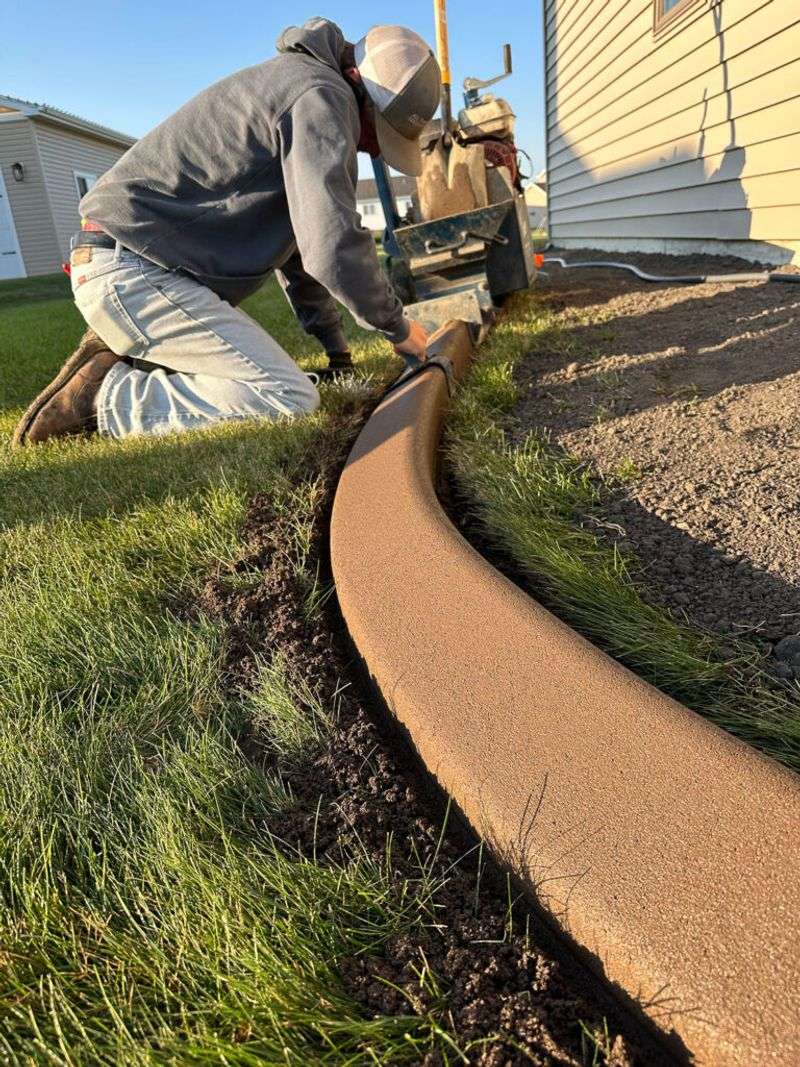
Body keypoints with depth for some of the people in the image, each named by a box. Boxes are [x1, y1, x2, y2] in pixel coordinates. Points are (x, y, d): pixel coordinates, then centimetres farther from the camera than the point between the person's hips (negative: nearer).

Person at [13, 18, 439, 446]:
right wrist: (398, 326, -6)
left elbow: (301, 240, 23)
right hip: (134, 272, -10)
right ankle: (104, 398, -12)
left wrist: (337, 350, 23)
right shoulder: (321, 95, -11)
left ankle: (121, 357, 10)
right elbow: (334, 244, -22)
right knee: (289, 400, -20)